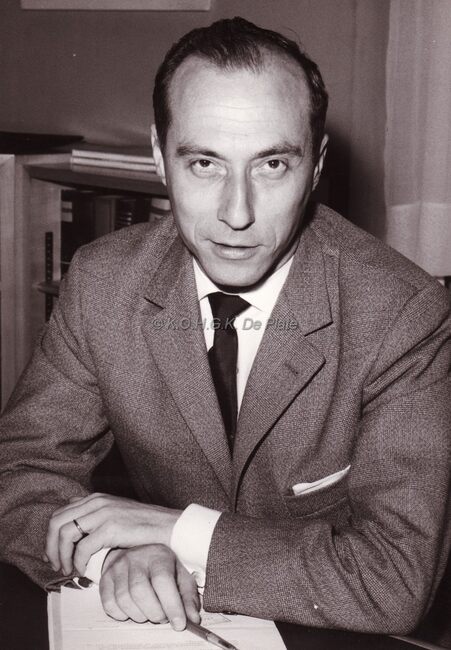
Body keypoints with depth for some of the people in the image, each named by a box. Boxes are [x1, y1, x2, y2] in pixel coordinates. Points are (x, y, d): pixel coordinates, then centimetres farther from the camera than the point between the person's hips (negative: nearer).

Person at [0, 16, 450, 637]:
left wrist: (178, 530, -22)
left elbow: (398, 581, -20)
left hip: (325, 637, -1)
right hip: (160, 622, 1)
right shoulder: (101, 281, -7)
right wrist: (112, 554, -22)